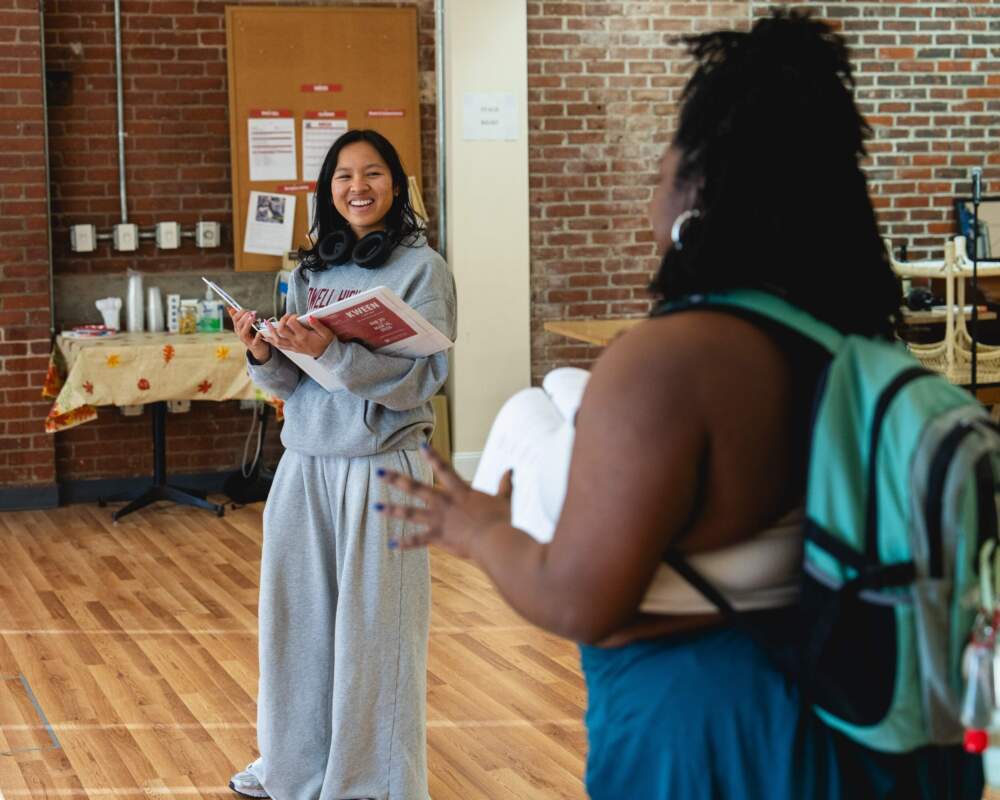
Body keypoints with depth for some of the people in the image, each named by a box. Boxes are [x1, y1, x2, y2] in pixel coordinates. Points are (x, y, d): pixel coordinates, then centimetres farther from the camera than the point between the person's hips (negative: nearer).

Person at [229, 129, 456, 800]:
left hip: (383, 466, -5)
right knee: (298, 614, 11)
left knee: (373, 624, 1)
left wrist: (333, 351, -26)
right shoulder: (313, 272, 11)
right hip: (305, 463, 5)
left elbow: (425, 377, -15)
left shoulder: (422, 268, -5)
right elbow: (292, 384, 11)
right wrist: (265, 353, -11)